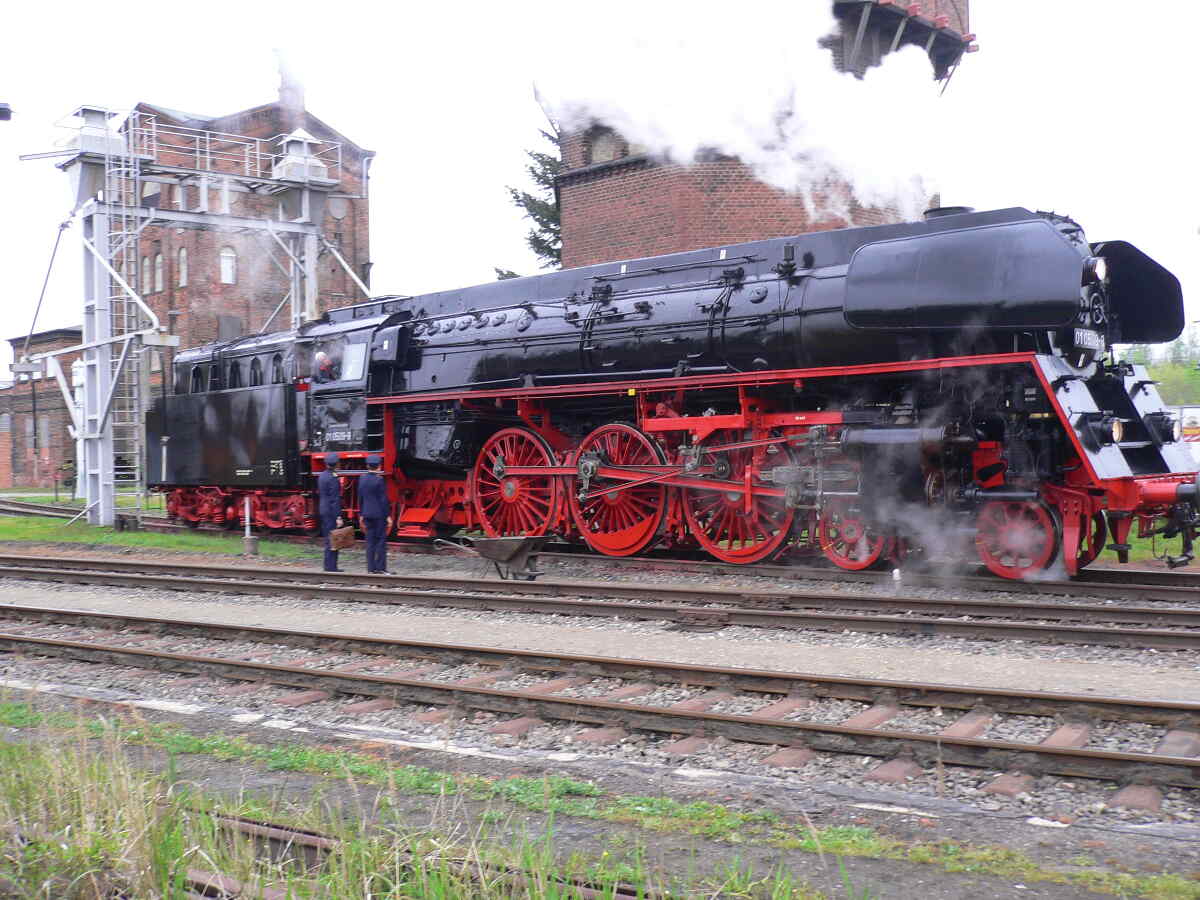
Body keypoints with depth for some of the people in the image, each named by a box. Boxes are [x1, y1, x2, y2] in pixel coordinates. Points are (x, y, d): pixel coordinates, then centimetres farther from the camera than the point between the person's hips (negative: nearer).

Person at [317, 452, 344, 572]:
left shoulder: (321, 476, 10)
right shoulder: (333, 478, -17)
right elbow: (335, 499, -19)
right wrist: (338, 517, -19)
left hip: (323, 510, 9)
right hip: (331, 512, -9)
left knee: (328, 539, 14)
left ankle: (328, 565, 18)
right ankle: (331, 566, -5)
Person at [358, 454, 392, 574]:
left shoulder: (362, 479, 5)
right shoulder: (379, 480, -13)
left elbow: (360, 498, 11)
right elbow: (383, 499, -13)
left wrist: (362, 515, 18)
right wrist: (388, 516, -8)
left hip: (367, 514, 6)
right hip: (379, 514, -6)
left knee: (370, 542, 8)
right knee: (381, 540, -1)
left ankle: (371, 568, 9)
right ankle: (380, 568, -3)